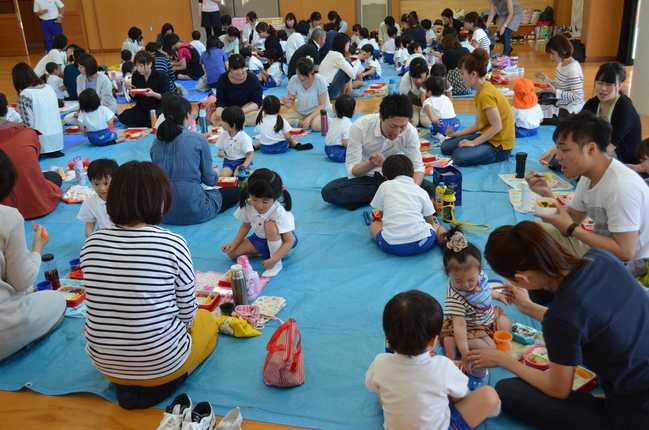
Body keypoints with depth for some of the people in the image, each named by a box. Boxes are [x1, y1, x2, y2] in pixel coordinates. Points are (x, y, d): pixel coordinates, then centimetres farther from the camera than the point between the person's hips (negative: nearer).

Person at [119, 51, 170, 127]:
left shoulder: (161, 76, -13)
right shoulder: (136, 75, 0)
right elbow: (135, 98, 7)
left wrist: (153, 94, -32)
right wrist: (130, 89, -16)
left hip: (158, 107, -5)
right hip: (141, 108, 5)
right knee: (123, 117, -17)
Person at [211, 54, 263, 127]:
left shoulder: (253, 79, -14)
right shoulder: (222, 79, -8)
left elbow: (257, 103, -17)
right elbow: (220, 102, -7)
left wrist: (242, 111, -35)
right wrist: (219, 111, -32)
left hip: (248, 109, -2)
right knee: (215, 119, -28)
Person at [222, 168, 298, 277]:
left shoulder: (280, 214, -33)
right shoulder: (247, 206, -18)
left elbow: (289, 242, -32)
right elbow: (246, 225, 3)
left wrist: (274, 260, -41)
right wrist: (234, 243, -7)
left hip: (280, 242, -5)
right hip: (260, 239, 6)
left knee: (270, 225, -37)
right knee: (232, 253, -7)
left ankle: (277, 264, -24)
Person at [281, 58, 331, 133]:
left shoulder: (320, 80, -18)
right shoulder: (293, 80, -11)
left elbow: (322, 105, -15)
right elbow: (290, 105, -6)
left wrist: (310, 118, -31)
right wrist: (286, 102, -31)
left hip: (319, 111, -4)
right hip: (301, 113, 4)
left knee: (317, 125, -39)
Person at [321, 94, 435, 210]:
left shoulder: (410, 131, -16)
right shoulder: (360, 128, -23)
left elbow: (417, 167, -13)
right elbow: (351, 170, -21)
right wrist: (371, 164, -43)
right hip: (364, 177, 0)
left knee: (430, 189, -23)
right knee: (329, 192, -30)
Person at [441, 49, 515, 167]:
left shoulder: (486, 95, -24)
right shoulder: (480, 93, 7)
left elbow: (497, 126, -25)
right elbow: (478, 124, 10)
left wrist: (474, 142, -21)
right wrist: (457, 134, 2)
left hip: (499, 145, -9)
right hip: (487, 137, 9)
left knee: (459, 157, -29)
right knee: (446, 146, 5)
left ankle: (497, 156, -4)